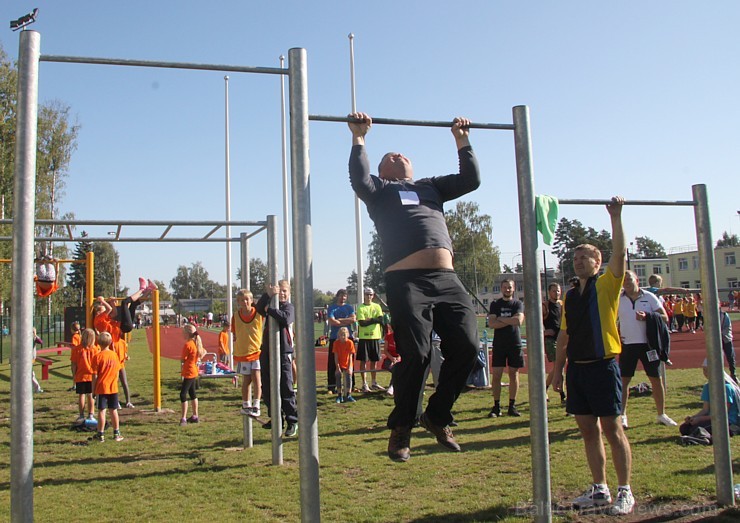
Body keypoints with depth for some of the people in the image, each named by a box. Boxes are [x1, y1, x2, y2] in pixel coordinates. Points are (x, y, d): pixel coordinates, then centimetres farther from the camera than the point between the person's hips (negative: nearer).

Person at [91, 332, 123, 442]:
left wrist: (93, 390, -2)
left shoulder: (97, 356, -10)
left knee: (102, 411, 2)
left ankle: (101, 434, 7)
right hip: (113, 388, 4)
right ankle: (116, 433, 16)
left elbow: (95, 375, -9)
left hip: (101, 388, -4)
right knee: (114, 410, 10)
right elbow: (117, 371, 7)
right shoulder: (114, 355, 2)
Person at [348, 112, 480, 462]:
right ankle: (400, 429, 10)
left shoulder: (430, 186, 33)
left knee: (466, 347, -6)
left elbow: (471, 180, 24)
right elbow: (358, 179, -2)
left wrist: (462, 141, 24)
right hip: (407, 281, -4)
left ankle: (436, 416, 14)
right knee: (415, 355, -11)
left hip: (447, 279, 5)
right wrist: (359, 138, 0)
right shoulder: (379, 191, 20)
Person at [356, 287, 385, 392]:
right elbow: (362, 323, -12)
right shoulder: (360, 308, -1)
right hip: (364, 337, -3)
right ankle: (364, 384, 6)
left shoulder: (377, 306, 10)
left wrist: (369, 319, -12)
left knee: (374, 360, 9)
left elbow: (381, 319, -4)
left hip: (375, 337, 3)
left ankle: (374, 383, 19)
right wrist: (374, 320, -9)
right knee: (363, 360, -1)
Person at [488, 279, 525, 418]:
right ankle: (496, 406, 3)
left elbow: (519, 321, -14)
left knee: (514, 374, 4)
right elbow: (491, 324, -7)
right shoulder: (495, 304, 7)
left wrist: (501, 319, -8)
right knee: (496, 375, -3)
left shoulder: (518, 304, 5)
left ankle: (512, 406, 12)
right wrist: (511, 321, -12)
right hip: (499, 344, 0)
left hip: (515, 343, 0)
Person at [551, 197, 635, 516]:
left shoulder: (607, 285, -2)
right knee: (588, 430, 10)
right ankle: (599, 490, 21)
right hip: (577, 367, 6)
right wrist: (558, 368, 12)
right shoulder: (570, 296, 14)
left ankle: (625, 492, 9)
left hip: (602, 366, -6)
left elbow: (619, 253, -18)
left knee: (611, 429, -2)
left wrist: (615, 217, -18)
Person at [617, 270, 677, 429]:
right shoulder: (618, 300, 3)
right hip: (627, 345, 1)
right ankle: (622, 415, 8)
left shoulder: (649, 297, 0)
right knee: (623, 380, -1)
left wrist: (647, 317, -18)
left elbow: (665, 318, -2)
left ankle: (661, 414, 20)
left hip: (648, 344, 0)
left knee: (656, 378, 5)